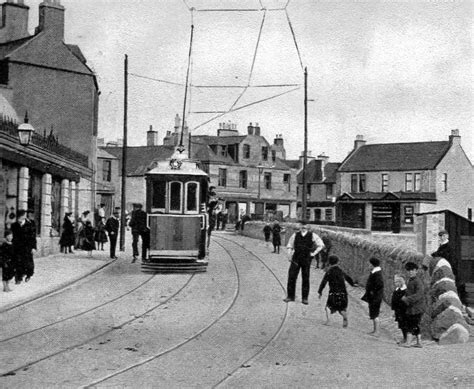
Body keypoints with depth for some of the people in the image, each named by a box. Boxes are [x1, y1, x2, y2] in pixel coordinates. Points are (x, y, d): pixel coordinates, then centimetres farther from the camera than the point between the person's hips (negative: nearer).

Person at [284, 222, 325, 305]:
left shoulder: (312, 236, 2)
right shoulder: (295, 235, 6)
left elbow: (321, 245, 7)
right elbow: (289, 246, 15)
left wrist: (314, 253, 0)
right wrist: (289, 256, 2)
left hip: (306, 260, -1)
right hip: (295, 259, 1)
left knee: (306, 279, 2)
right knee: (291, 277, -4)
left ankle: (304, 298, 10)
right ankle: (290, 296, 5)